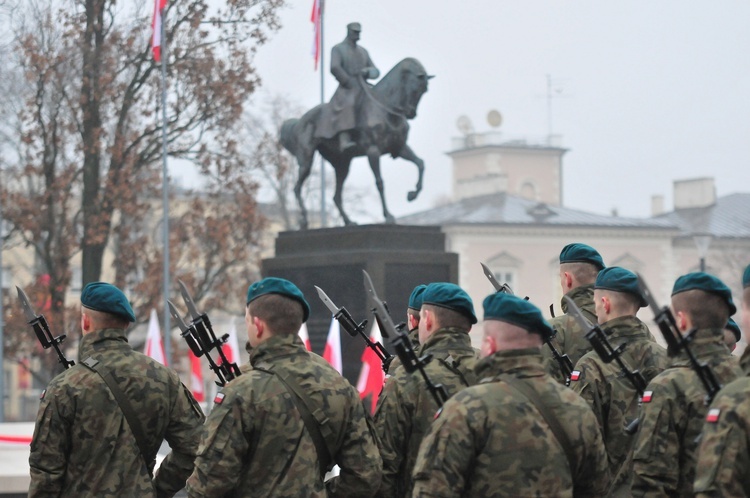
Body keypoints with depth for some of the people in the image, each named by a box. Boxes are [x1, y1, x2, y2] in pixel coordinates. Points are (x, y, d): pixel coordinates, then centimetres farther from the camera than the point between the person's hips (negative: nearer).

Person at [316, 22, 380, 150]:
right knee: (347, 105, -36)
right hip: (347, 90, -7)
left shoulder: (363, 52, 20)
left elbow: (376, 71, 18)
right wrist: (348, 82, -16)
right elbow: (334, 68, -14)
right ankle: (344, 141, -50)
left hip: (364, 90, 7)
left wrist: (368, 72, -5)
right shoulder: (338, 49, 3)